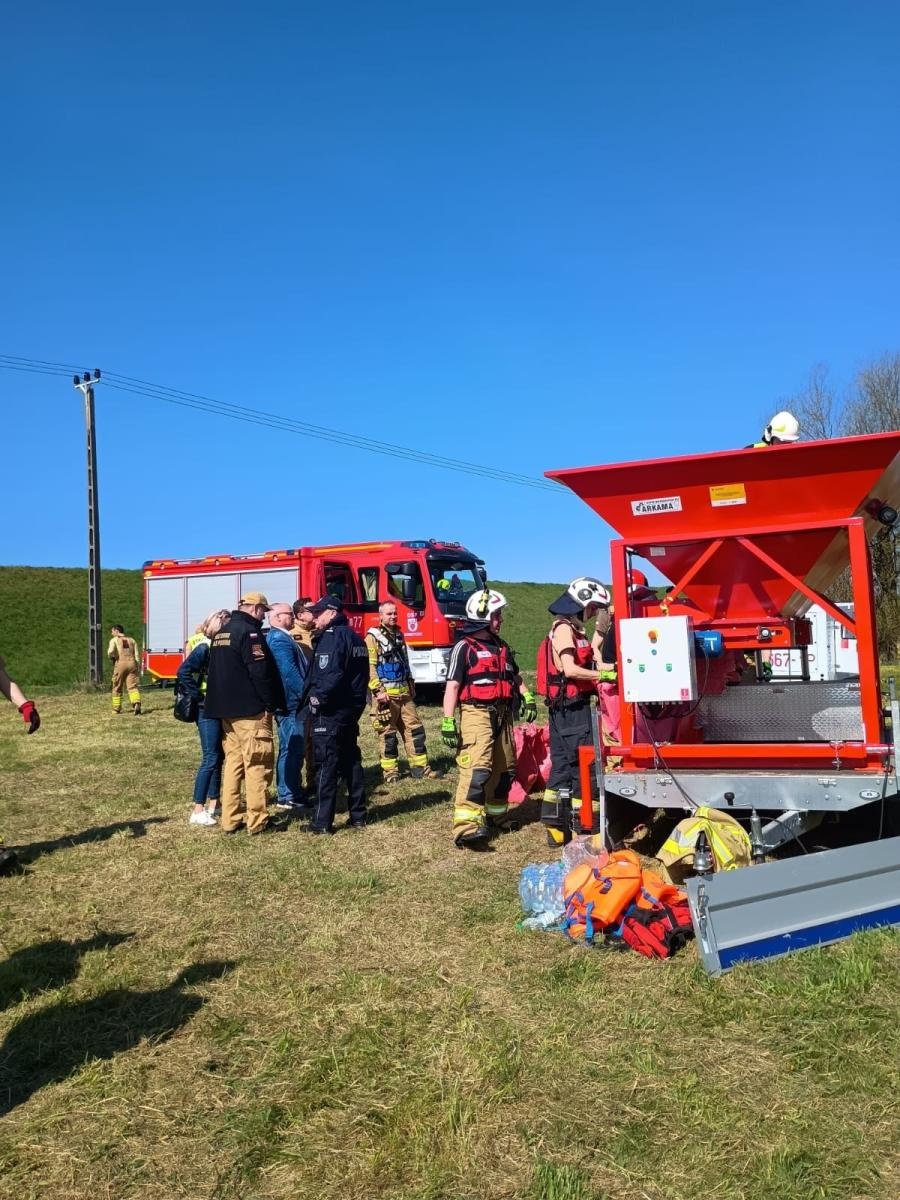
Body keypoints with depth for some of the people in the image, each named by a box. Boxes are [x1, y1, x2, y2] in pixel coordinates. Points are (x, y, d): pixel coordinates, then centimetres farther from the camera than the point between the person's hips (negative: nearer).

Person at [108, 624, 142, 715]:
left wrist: (111, 656, 9)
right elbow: (137, 655, 10)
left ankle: (116, 708, 21)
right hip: (132, 663, 3)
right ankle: (137, 704, -28)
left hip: (120, 664, -2)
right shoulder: (131, 640, 16)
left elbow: (111, 652, -14)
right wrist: (138, 669, 12)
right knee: (133, 686, -4)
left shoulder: (114, 640, 4)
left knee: (117, 687, 13)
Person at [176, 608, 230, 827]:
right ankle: (197, 811, -1)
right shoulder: (204, 647, -14)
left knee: (218, 756, 14)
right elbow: (183, 672, -24)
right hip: (207, 710, -8)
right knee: (210, 758, -7)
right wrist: (199, 696, -18)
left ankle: (213, 803, 24)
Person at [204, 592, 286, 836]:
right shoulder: (249, 632, -13)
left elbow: (214, 671, 21)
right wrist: (271, 703, -12)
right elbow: (260, 672, -19)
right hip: (250, 709, -9)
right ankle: (257, 821, 0)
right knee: (257, 764, -3)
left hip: (225, 708, 9)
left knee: (233, 761, 12)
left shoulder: (222, 632, 16)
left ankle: (230, 820, 13)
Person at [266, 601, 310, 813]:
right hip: (291, 702, -11)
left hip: (290, 702, 11)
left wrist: (304, 694, 21)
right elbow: (289, 672, -24)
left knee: (292, 749, 17)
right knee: (292, 750, -7)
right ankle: (287, 797, -3)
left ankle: (289, 793, 26)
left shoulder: (280, 637, 18)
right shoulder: (280, 639, -16)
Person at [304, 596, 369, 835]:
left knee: (326, 765, -5)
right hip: (352, 708, 9)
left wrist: (317, 698, -14)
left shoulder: (332, 637, -14)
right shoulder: (355, 637, 16)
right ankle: (358, 815, 19)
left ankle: (322, 822, -1)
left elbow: (330, 675, -24)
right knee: (351, 760, 14)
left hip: (330, 712, -9)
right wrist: (356, 701, 17)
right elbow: (361, 674, 17)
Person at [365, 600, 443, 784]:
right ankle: (390, 771, 8)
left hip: (404, 692, 7)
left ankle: (420, 767, 11)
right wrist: (378, 691, -19)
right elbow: (370, 667, -14)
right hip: (386, 694, -7)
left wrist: (410, 684, 22)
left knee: (414, 729, 6)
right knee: (388, 734, -1)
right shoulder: (373, 637, -8)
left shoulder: (399, 635, 16)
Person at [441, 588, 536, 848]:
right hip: (477, 714, -8)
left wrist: (528, 698, 14)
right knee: (476, 769, -20)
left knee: (504, 768, 15)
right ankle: (466, 827, -26)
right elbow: (452, 686, -11)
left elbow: (514, 676, 29)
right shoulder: (465, 648, -7)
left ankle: (495, 814, 32)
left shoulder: (501, 646, 16)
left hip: (502, 715, 8)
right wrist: (448, 723, -18)